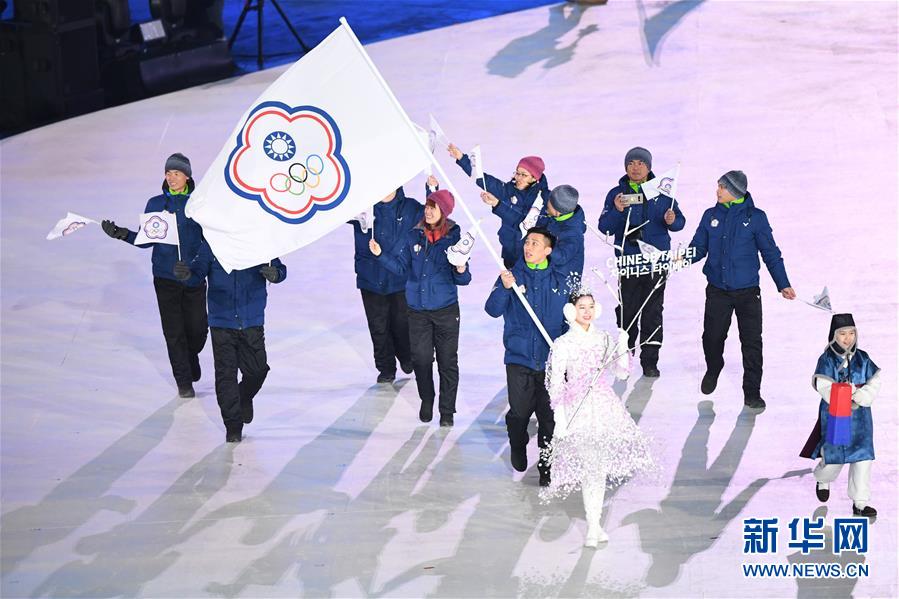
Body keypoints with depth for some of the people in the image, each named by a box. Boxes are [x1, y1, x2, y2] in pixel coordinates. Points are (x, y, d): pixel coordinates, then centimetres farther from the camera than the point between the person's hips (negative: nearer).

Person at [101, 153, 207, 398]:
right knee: (174, 331, 1)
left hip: (194, 276, 0)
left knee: (198, 328, 5)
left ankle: (190, 356, 40)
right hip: (166, 276, 0)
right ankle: (184, 381, 14)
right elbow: (146, 240, 5)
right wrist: (122, 234, -9)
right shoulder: (155, 204, 4)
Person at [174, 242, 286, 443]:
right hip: (221, 323, 0)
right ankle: (233, 425, 12)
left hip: (252, 323, 1)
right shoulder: (211, 245, -5)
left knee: (257, 369, 4)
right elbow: (199, 267, -16)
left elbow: (279, 268, -6)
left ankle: (245, 398, 40)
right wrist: (186, 272, -39)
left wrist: (275, 274, -30)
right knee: (225, 374, -1)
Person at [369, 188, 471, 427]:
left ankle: (447, 410, 14)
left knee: (447, 361, 2)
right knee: (421, 358, 7)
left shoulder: (454, 238, -5)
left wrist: (461, 271, -25)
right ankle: (426, 402, 29)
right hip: (418, 310, 3)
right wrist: (381, 254, -5)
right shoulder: (414, 237, 3)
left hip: (446, 309, -2)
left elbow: (462, 279, -3)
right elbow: (400, 266, 8)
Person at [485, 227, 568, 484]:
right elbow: (493, 310, -9)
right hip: (519, 359, -1)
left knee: (549, 416, 0)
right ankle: (518, 449, 34)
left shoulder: (559, 282, 7)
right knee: (519, 412, 5)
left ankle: (547, 467, 12)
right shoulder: (512, 276, 2)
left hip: (551, 361, 1)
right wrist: (504, 288, -26)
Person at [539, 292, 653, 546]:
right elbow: (556, 385, -4)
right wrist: (560, 419, -9)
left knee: (600, 466, 4)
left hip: (605, 406, 4)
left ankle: (595, 523, 14)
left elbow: (622, 372, 11)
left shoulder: (604, 339, 9)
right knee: (589, 466, -10)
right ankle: (593, 525, -4)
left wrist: (622, 347, -6)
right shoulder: (563, 344, -2)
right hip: (578, 410, -4)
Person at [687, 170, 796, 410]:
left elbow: (770, 253, 2)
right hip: (717, 290, 2)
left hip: (747, 291, -2)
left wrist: (783, 284, 0)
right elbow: (699, 247, 10)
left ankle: (752, 392, 5)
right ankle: (713, 370, 35)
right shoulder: (711, 216, 5)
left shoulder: (755, 217, -2)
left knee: (752, 341, -4)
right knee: (712, 336, 4)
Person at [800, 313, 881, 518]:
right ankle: (823, 480, 40)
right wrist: (848, 395, -26)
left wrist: (860, 396, -15)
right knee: (834, 456, 3)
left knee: (862, 457, -1)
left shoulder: (862, 359, 3)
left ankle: (860, 502, 8)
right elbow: (824, 388, -16)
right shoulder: (827, 360, -7)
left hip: (860, 415, 3)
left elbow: (874, 382, 2)